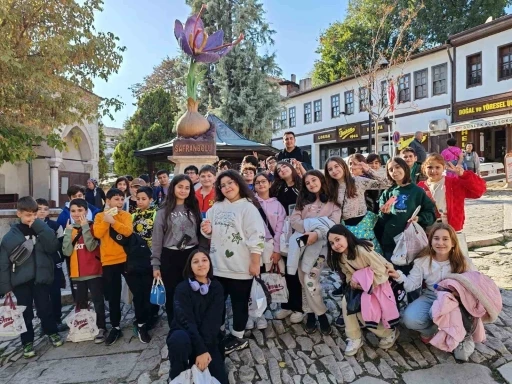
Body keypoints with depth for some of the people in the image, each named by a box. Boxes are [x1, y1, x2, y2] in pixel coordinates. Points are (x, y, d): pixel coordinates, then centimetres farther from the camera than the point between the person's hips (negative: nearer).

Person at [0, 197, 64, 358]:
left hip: (41, 279, 0)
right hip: (21, 281, 0)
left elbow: (53, 247, -16)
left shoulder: (42, 230, 0)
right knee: (25, 314, 9)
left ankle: (52, 333, 31)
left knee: (45, 309, 9)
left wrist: (40, 226, -18)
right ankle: (27, 343, 26)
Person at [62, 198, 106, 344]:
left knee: (97, 301, 0)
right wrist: (68, 232, -7)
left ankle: (101, 328, 7)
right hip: (77, 273, 4)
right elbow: (67, 252, -3)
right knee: (80, 303, 13)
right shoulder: (70, 229, 9)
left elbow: (91, 247, -19)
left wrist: (85, 227, -17)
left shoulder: (92, 226, -3)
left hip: (94, 272, -4)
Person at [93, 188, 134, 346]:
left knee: (137, 291, 5)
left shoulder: (126, 215, 2)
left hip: (126, 259, 0)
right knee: (113, 296, 9)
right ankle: (115, 327, 24)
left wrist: (112, 221, -24)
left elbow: (128, 231, -16)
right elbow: (97, 234, -11)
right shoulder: (100, 216, 5)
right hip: (109, 261, 1)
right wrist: (105, 220, -18)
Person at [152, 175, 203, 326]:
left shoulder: (194, 210, 8)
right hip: (170, 258, -1)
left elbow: (200, 234, 11)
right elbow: (157, 239, 1)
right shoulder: (163, 212, 2)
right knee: (172, 296, 7)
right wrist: (155, 264, -2)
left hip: (192, 256, 1)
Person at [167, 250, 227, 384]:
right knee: (180, 338, -37)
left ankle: (195, 362, 18)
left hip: (208, 340, 3)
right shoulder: (182, 288, -12)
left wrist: (205, 349, -23)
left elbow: (213, 319, -12)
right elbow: (186, 320, -21)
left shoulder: (217, 288, -3)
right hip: (184, 335, -3)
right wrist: (200, 350, -28)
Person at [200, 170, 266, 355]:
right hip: (217, 265, 6)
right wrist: (207, 231, -5)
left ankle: (238, 337, 27)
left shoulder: (248, 207, -8)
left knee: (239, 303, 10)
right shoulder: (216, 207, 9)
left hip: (240, 267, -5)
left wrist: (255, 264, -17)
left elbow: (256, 238, -13)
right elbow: (211, 234, 18)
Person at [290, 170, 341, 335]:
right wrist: (307, 230, -18)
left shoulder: (332, 202, 3)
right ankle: (312, 314, 19)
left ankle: (317, 315, 5)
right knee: (304, 281, 5)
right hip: (301, 242, 4)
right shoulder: (303, 201, 15)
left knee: (310, 280, -15)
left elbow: (333, 224, -10)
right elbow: (294, 219, 1)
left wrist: (317, 234, -27)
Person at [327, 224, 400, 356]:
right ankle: (355, 338, 3)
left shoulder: (362, 250, -29)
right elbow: (348, 274, 3)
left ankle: (389, 332, 10)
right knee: (346, 302, -12)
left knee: (361, 309, -14)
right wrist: (352, 281, -18)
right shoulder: (340, 256, -5)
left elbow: (381, 271, -26)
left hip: (379, 284, -7)